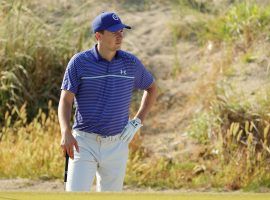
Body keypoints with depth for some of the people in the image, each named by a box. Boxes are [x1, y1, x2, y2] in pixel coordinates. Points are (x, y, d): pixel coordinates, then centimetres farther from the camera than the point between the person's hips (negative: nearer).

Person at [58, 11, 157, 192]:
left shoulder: (131, 63, 2)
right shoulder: (79, 62, -6)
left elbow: (152, 88, 19)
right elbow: (65, 100, -7)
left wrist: (138, 121, 7)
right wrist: (66, 133, -24)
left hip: (117, 145, 3)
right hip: (84, 143, -3)